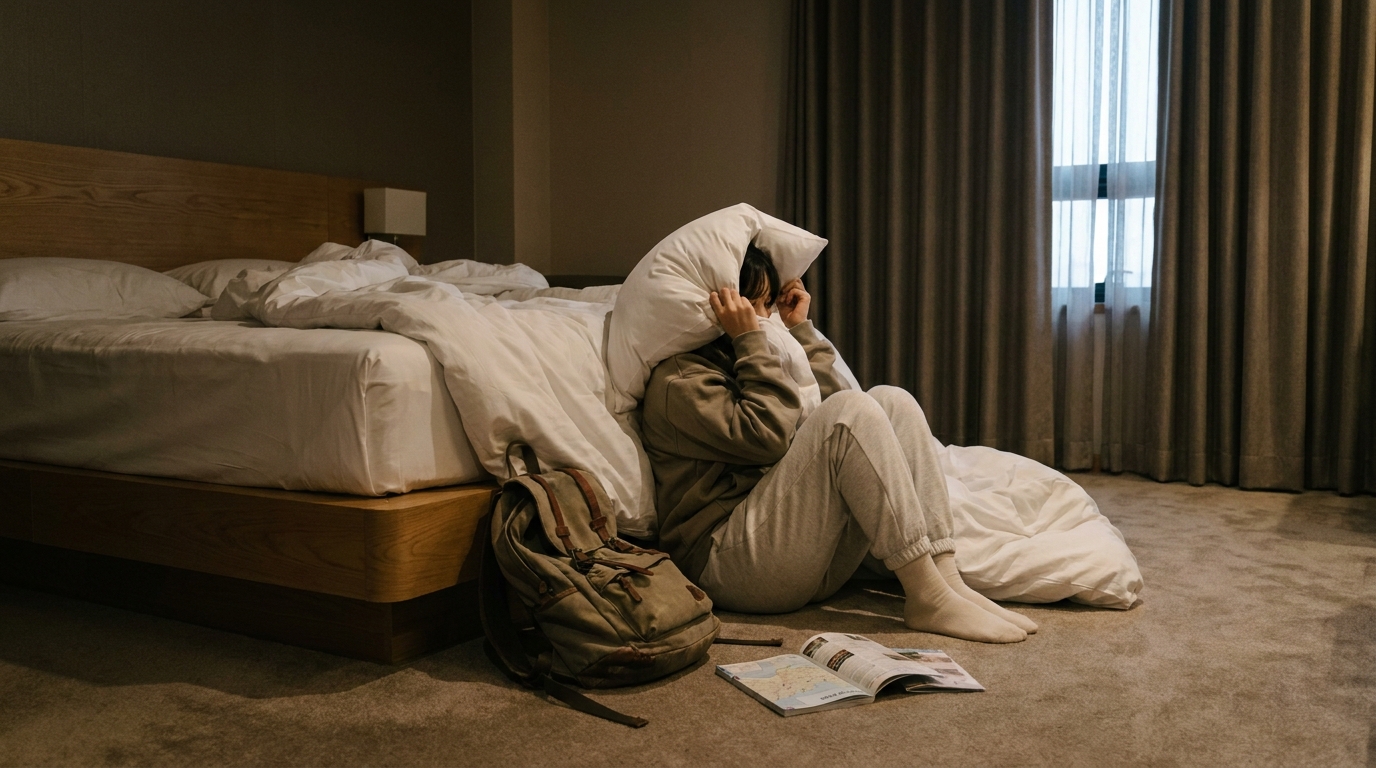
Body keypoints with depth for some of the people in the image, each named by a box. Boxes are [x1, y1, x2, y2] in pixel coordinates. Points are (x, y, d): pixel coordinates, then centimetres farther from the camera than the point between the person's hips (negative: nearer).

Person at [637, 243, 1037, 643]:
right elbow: (768, 435, -16)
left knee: (893, 401, -5)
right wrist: (749, 341, -11)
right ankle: (926, 597, -25)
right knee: (852, 409, -23)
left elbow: (827, 402, 18)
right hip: (728, 561, -8)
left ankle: (946, 577, -18)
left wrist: (801, 329, 16)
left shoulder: (740, 362, 26)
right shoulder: (678, 378, -3)